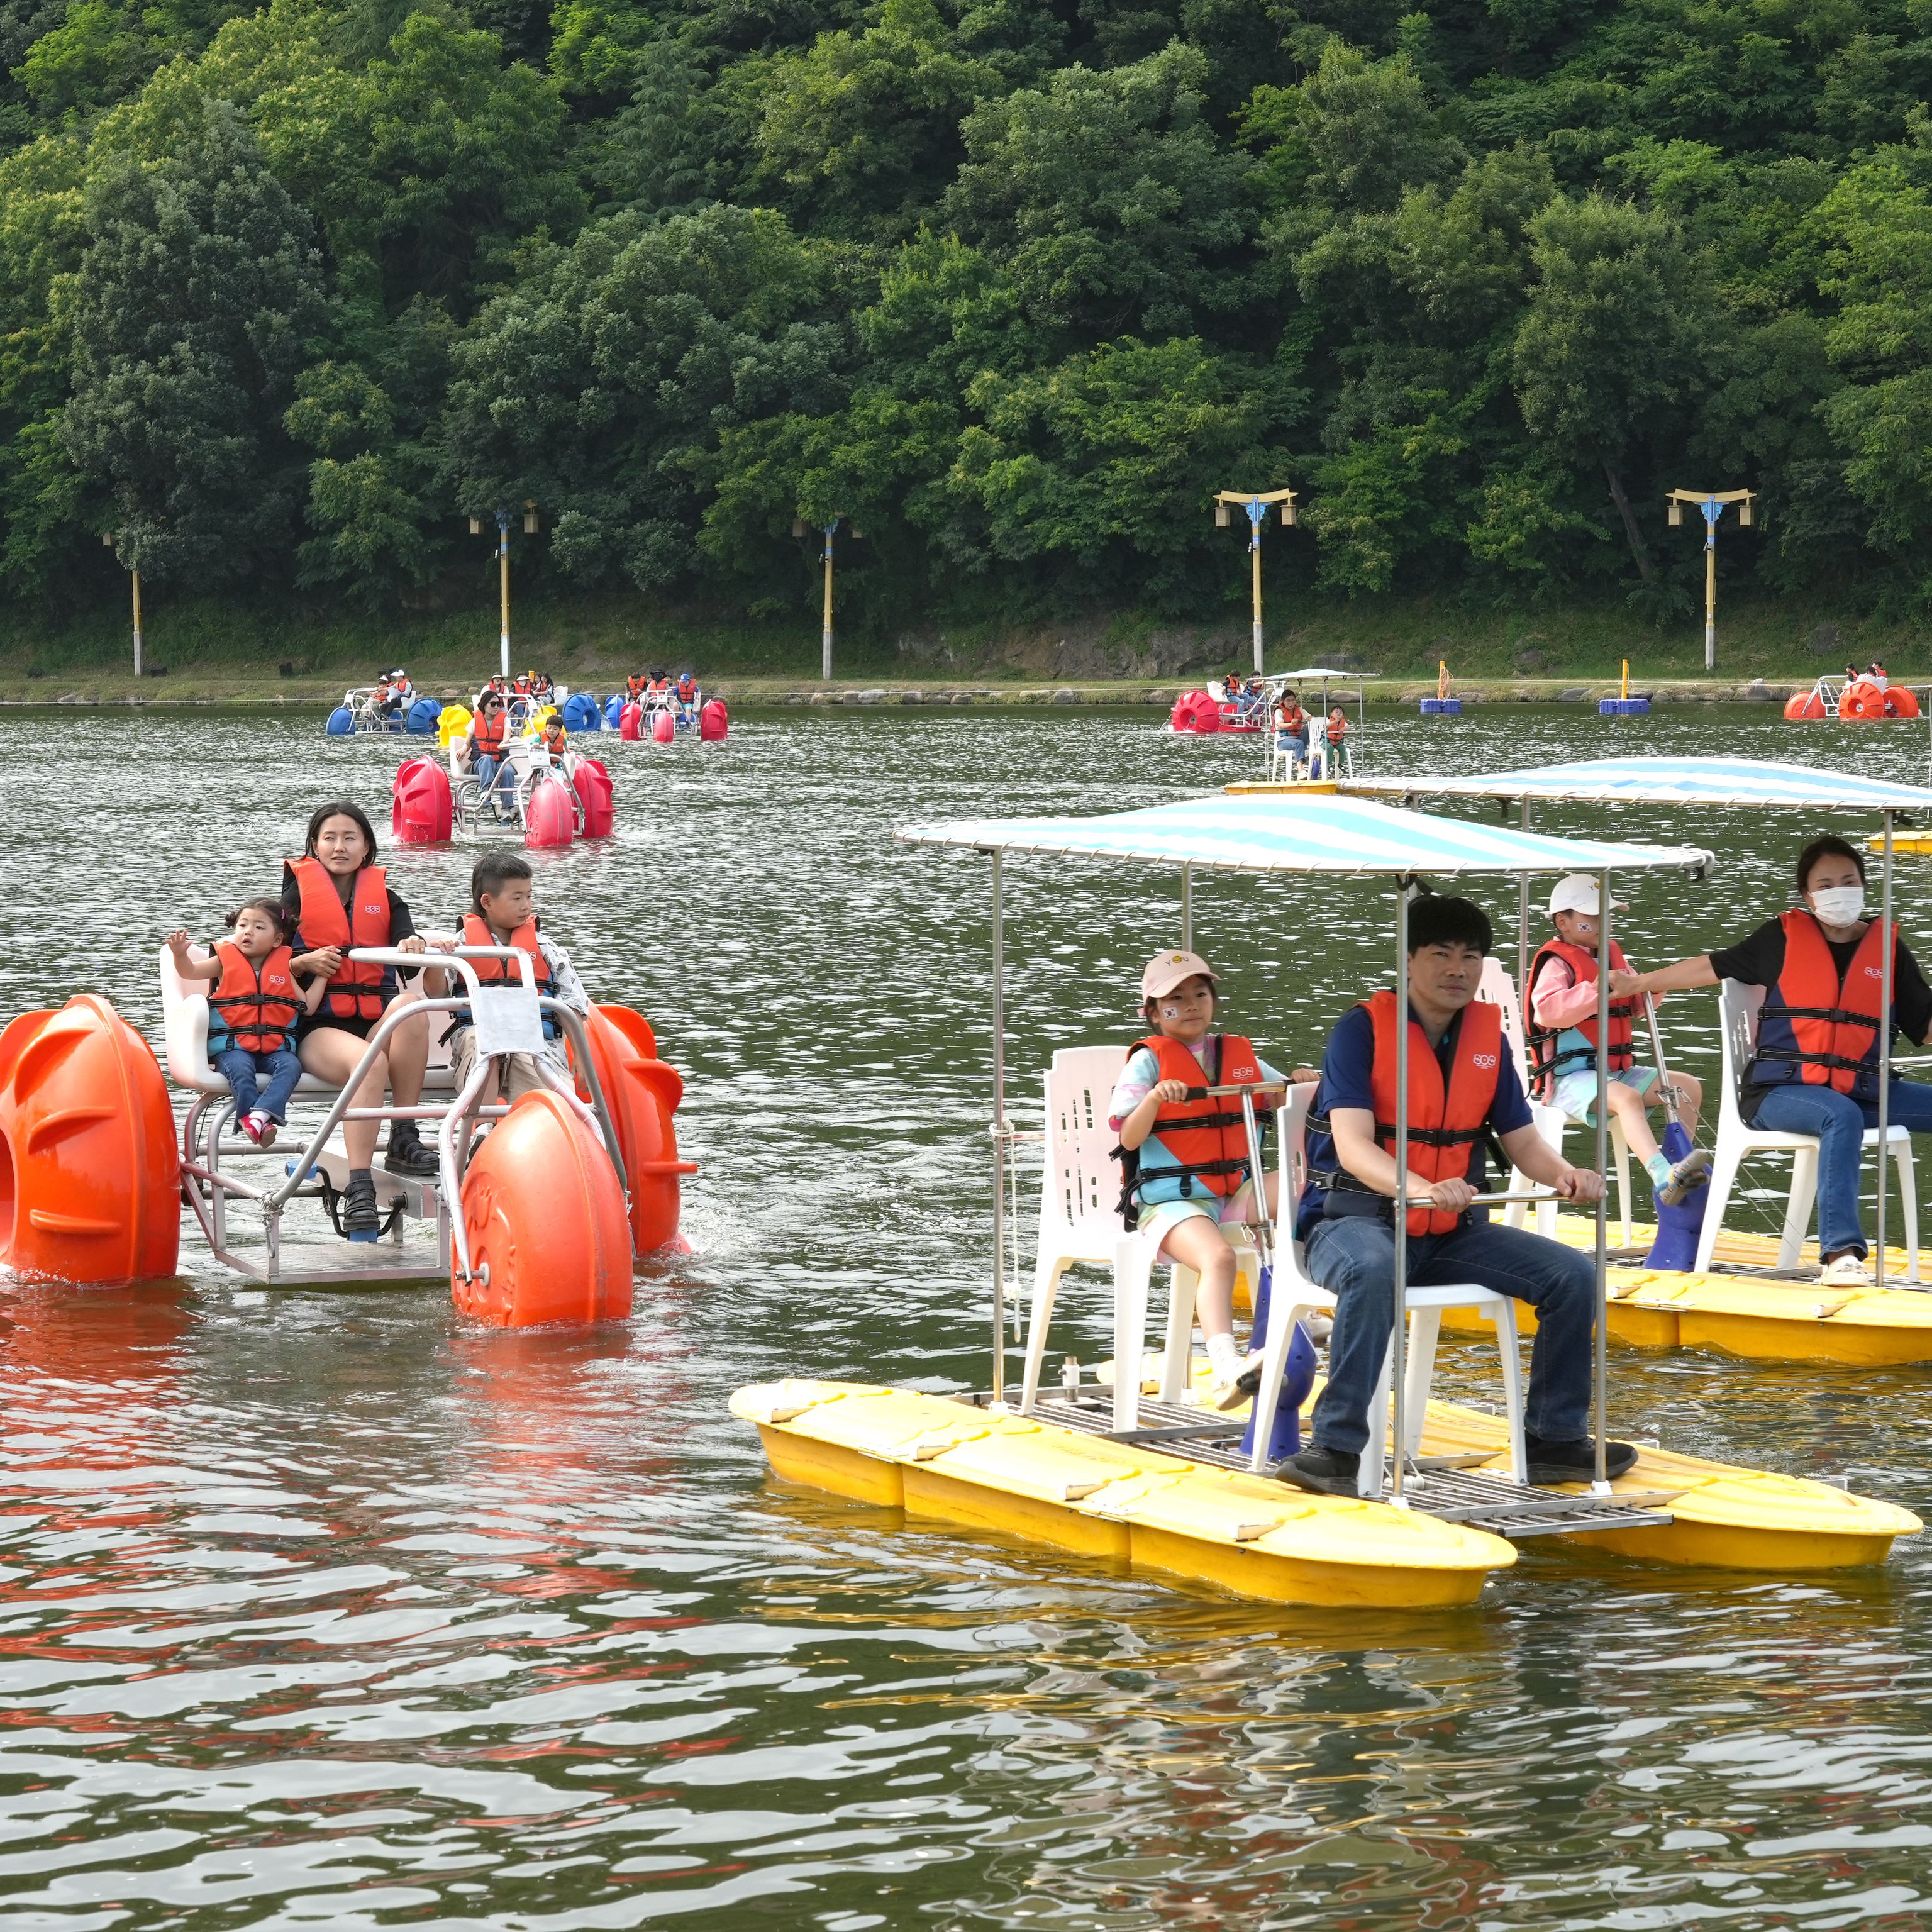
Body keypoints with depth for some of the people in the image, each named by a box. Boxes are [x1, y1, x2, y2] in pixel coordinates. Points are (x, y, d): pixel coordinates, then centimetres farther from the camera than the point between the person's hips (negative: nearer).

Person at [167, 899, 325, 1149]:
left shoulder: (284, 967, 13)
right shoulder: (226, 960, 9)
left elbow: (307, 1006, 12)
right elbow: (189, 971, -2)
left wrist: (322, 975, 8)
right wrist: (180, 953, -22)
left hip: (275, 1048, 2)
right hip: (233, 1047, -2)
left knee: (291, 1065, -30)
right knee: (240, 1068, -35)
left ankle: (261, 1113, -46)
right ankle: (254, 1117, -38)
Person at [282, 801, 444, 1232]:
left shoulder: (385, 898, 18)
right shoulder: (297, 894, 11)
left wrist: (416, 950, -21)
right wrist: (305, 962, -9)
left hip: (377, 1025, 3)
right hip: (317, 1028, -3)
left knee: (411, 1004, -34)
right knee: (368, 1063, -37)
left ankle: (403, 1141, -28)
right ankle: (358, 1189, -41)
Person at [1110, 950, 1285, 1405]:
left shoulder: (1238, 1054, 15)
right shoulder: (1149, 1060, 1)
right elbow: (1128, 1139, -7)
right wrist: (1155, 1099, -26)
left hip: (1234, 1191, 5)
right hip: (1169, 1198, -5)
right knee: (1218, 1257, -35)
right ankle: (1225, 1365, -51)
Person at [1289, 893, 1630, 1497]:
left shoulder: (1488, 1035, 8)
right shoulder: (1363, 1029, -10)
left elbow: (1522, 1140, 9)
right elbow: (1353, 1144, -22)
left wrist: (1565, 1174, -16)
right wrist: (1424, 1190, -41)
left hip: (1453, 1232, 6)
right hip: (1357, 1219, -6)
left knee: (1573, 1274, -10)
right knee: (1373, 1269, -40)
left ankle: (1554, 1442, 3)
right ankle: (1337, 1448, -36)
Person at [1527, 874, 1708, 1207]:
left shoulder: (1611, 955, 17)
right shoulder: (1557, 963, -10)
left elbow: (1632, 1007, 25)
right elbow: (1547, 1010, -28)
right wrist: (1600, 989, -33)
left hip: (1617, 1070, 9)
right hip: (1572, 1077, -9)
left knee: (1689, 1088, 2)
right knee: (1627, 1097, -37)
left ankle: (1680, 1166, -3)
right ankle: (1664, 1177, -54)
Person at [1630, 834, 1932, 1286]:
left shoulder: (1888, 948, 11)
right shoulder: (1784, 937, 6)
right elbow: (1714, 966, 15)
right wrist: (1637, 983, 18)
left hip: (1863, 1092, 4)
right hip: (1779, 1092, -4)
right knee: (1842, 1116, -36)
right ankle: (1840, 1252, -46)